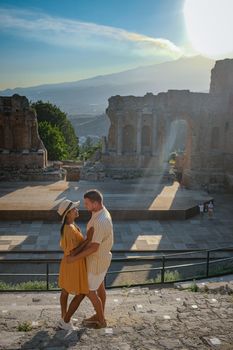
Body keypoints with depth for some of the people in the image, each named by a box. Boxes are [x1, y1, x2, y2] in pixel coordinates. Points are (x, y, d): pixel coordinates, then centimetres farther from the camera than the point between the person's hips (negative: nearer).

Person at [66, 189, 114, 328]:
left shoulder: (101, 221, -35)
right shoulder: (101, 213, -2)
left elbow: (94, 247, -31)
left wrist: (75, 258, -24)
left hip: (98, 261, -9)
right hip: (100, 257, 9)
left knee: (90, 291, 8)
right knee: (100, 287, 23)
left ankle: (101, 321, 26)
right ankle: (100, 315, 41)